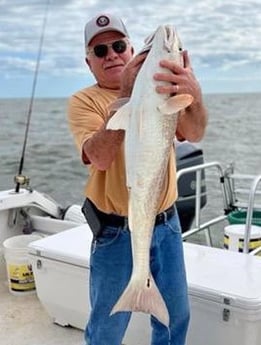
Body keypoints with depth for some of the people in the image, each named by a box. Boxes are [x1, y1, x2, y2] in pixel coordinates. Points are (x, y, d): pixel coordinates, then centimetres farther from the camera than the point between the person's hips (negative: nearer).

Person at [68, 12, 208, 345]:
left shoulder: (161, 89, 3)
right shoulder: (83, 101, -6)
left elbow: (194, 134, -15)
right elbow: (100, 157, -24)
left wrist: (194, 96, -37)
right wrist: (125, 96, -31)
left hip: (167, 223, 4)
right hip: (117, 231, -3)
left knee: (176, 314, 19)